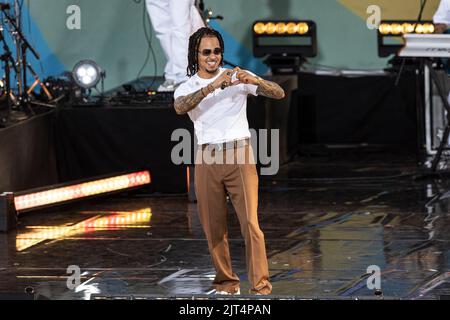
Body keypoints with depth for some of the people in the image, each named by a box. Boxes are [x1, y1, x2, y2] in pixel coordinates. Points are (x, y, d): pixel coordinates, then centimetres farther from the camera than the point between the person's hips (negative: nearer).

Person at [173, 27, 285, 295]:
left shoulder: (238, 77, 4)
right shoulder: (186, 88, 7)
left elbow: (279, 94, -3)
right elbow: (180, 107, -17)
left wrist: (255, 81, -24)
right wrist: (213, 86, -29)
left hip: (240, 156, -2)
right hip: (207, 160, 2)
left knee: (251, 223, -12)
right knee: (214, 226, 6)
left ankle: (261, 285, -13)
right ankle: (226, 282, 19)